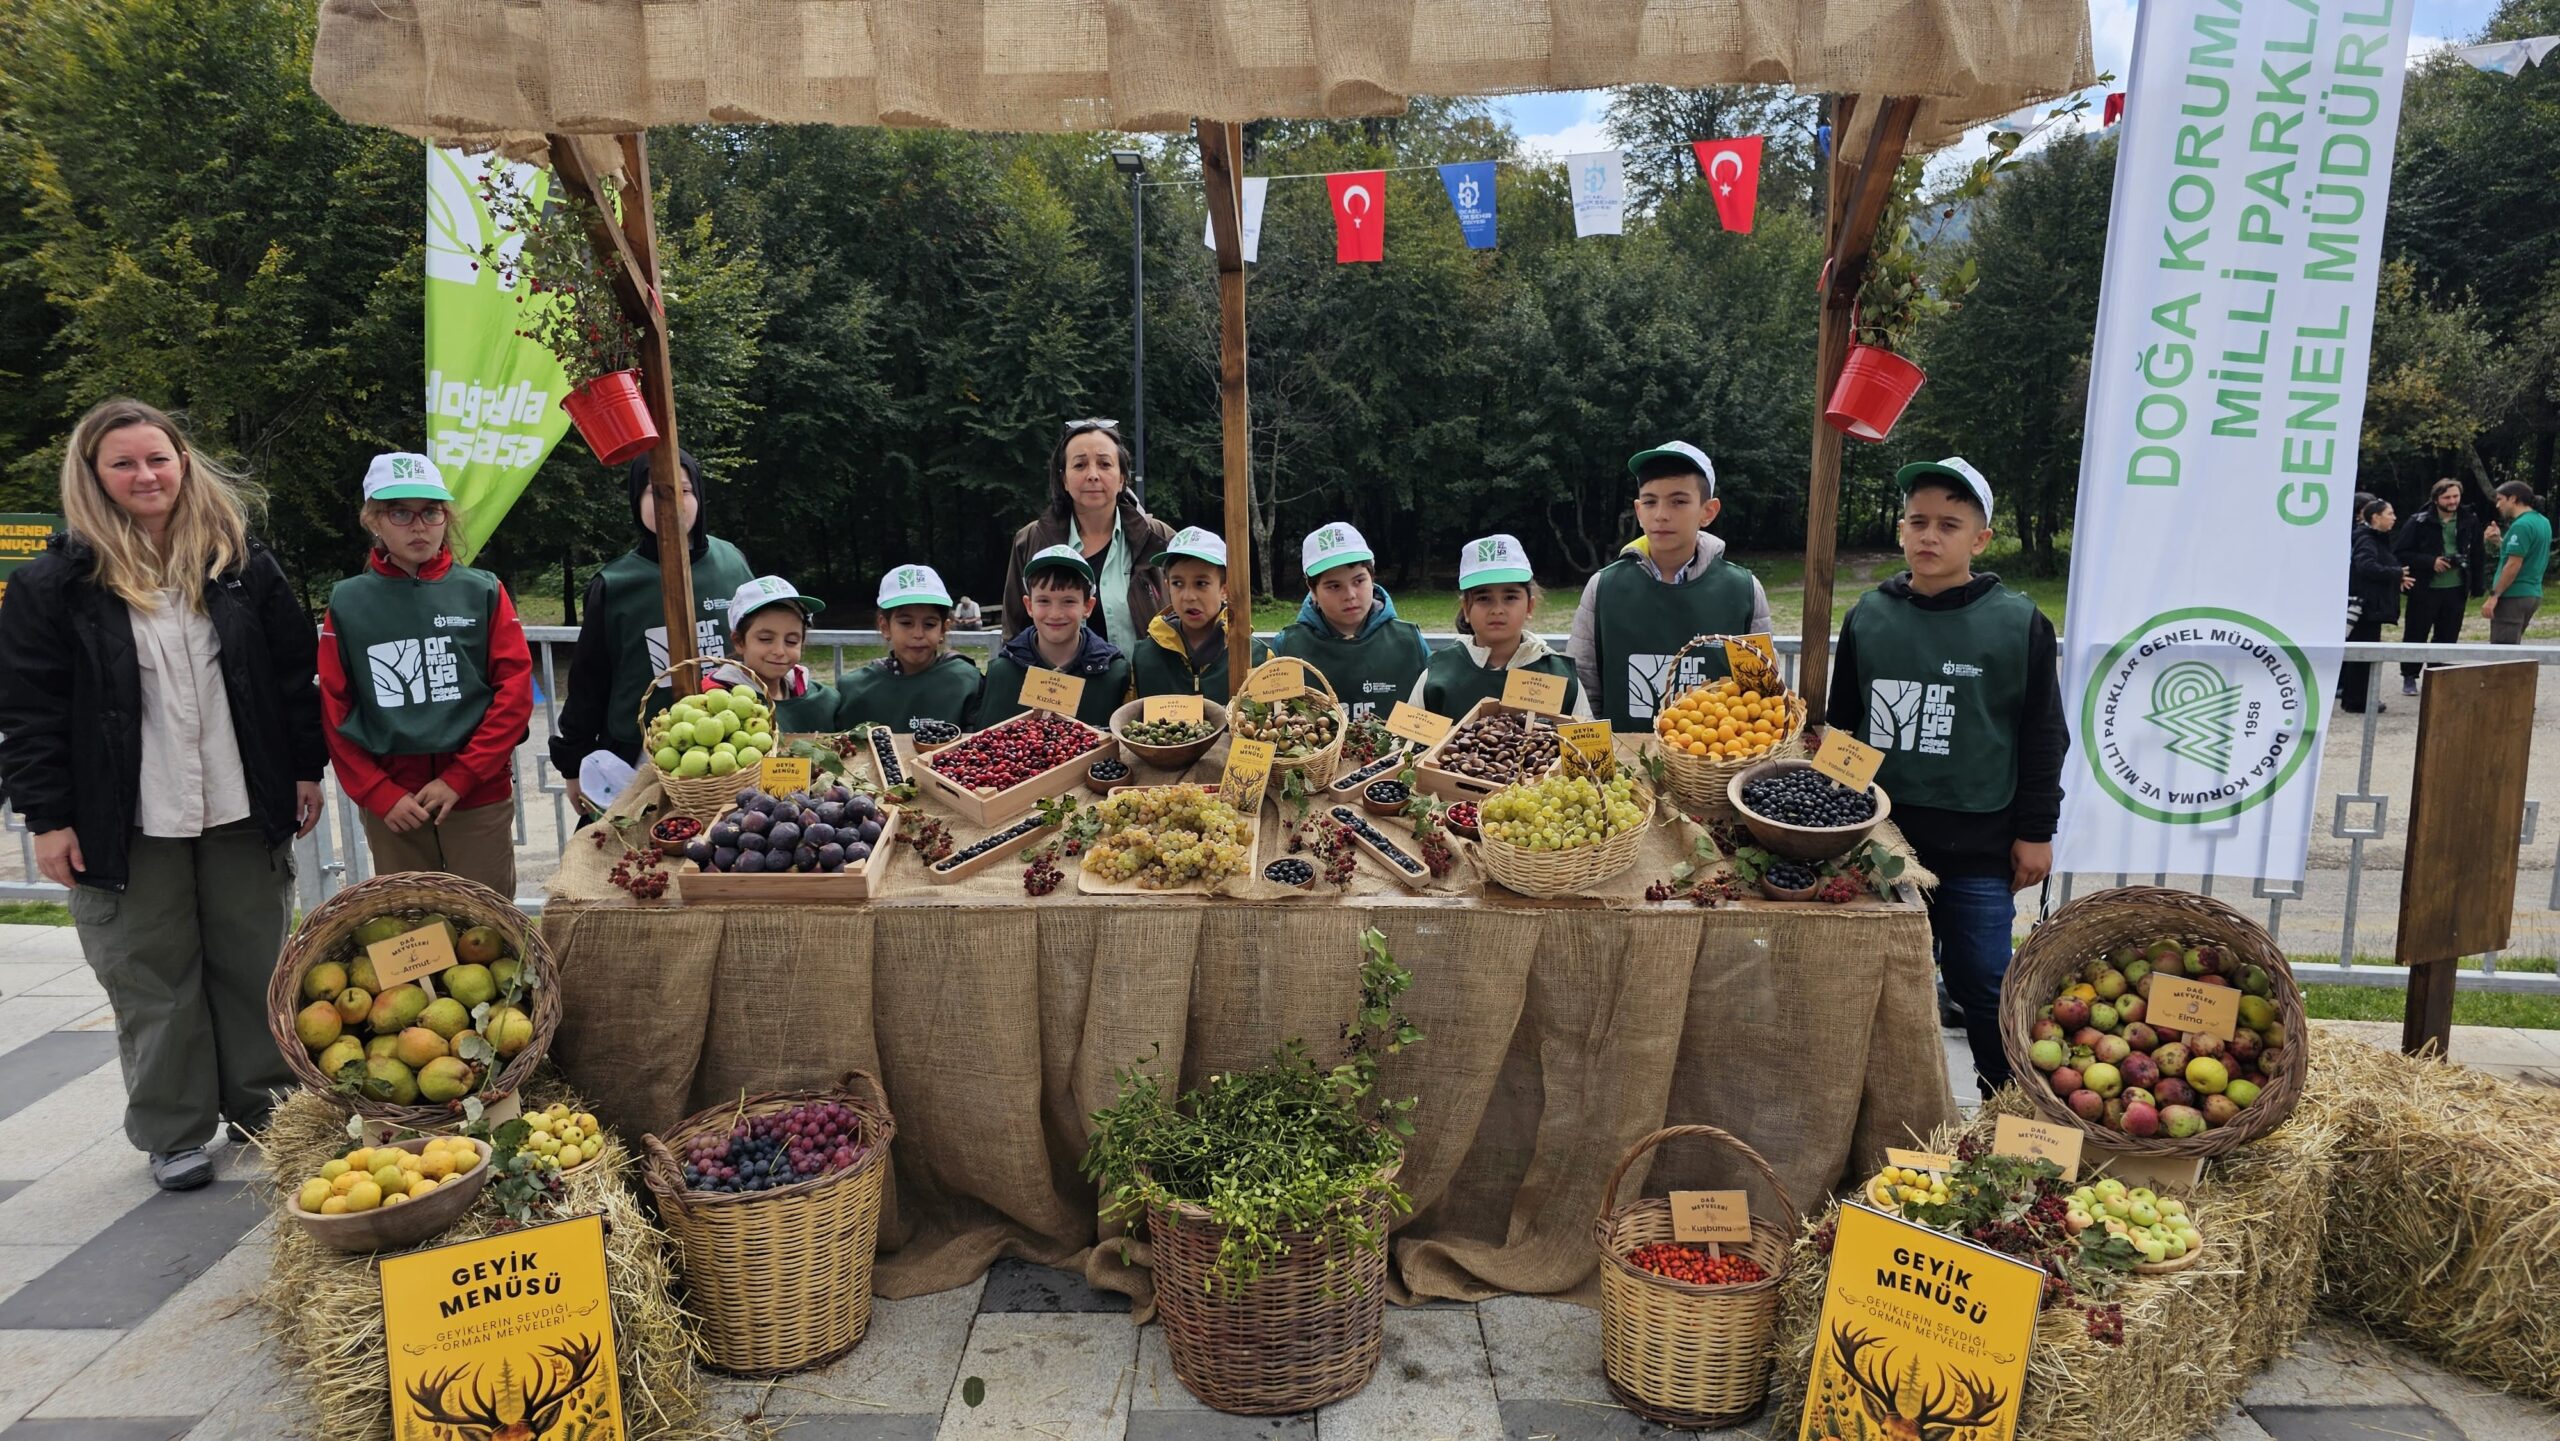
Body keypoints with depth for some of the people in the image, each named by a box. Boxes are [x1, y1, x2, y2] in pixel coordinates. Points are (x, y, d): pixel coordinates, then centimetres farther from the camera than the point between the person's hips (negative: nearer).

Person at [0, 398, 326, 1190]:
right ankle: (173, 1133, 21)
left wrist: (306, 770, 4)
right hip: (127, 824, -2)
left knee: (254, 963, 12)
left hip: (244, 812, 2)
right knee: (153, 980, 8)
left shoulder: (242, 563, 3)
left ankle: (263, 1106, 27)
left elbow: (295, 671, 7)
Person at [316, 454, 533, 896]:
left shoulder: (483, 592, 1)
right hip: (390, 805, 1)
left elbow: (515, 690, -4)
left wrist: (459, 778, -10)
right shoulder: (347, 603, 4)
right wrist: (381, 795, -7)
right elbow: (335, 713, 3)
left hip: (479, 797, -1)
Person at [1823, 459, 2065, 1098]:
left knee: (1982, 986, 5)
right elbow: (1840, 723, 12)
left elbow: (2043, 737, 0)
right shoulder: (1868, 615, 4)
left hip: (1978, 849, -3)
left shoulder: (2018, 623, -4)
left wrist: (2035, 832, -2)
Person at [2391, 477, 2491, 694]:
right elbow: (2400, 552, -8)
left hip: (2456, 589, 3)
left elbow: (2478, 555, 9)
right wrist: (2431, 561, -17)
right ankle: (2409, 678, 17)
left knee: (2448, 637, 8)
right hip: (2425, 589, -3)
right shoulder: (2419, 522, -7)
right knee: (2416, 636, 4)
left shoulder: (2470, 520, 4)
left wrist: (2477, 586, 6)